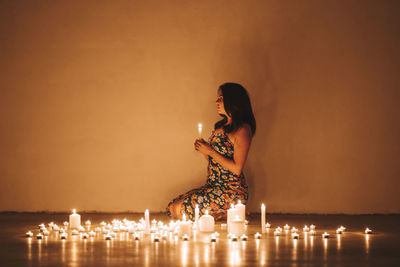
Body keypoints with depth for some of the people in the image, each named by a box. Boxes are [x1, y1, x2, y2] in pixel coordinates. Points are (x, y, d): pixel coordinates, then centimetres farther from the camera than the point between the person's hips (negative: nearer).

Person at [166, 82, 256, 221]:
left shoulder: (242, 129, -13)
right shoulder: (221, 125, 15)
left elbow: (237, 169, -19)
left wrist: (210, 151, -13)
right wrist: (203, 149, -1)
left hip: (232, 191, -9)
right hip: (213, 186, 10)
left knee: (179, 209, -17)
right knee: (171, 207, 1)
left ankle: (227, 214, -4)